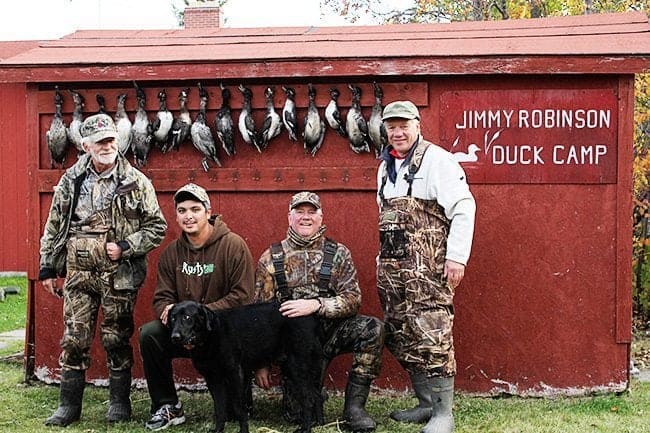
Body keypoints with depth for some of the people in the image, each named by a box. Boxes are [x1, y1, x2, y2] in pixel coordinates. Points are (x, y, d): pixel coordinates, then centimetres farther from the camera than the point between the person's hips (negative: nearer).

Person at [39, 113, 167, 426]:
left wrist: (124, 247, -11)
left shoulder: (136, 182, -3)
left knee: (117, 339, 6)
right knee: (74, 339, 5)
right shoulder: (70, 181, 6)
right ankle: (69, 405, 16)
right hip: (78, 274, 3)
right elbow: (53, 227, 12)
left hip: (119, 275, -2)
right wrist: (48, 268, 9)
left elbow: (156, 227, 0)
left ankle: (119, 403, 20)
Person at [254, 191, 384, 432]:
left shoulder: (338, 254, 4)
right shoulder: (270, 259, 4)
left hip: (331, 330, 1)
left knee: (372, 328, -29)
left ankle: (354, 405, -18)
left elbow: (353, 299, -7)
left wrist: (316, 305, -25)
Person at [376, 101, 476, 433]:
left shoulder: (437, 160, -8)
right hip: (391, 266, 8)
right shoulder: (386, 166, 17)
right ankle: (425, 404, 23)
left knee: (432, 339, -8)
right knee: (401, 338, 12)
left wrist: (457, 257, -18)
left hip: (427, 267, -8)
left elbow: (463, 208, -13)